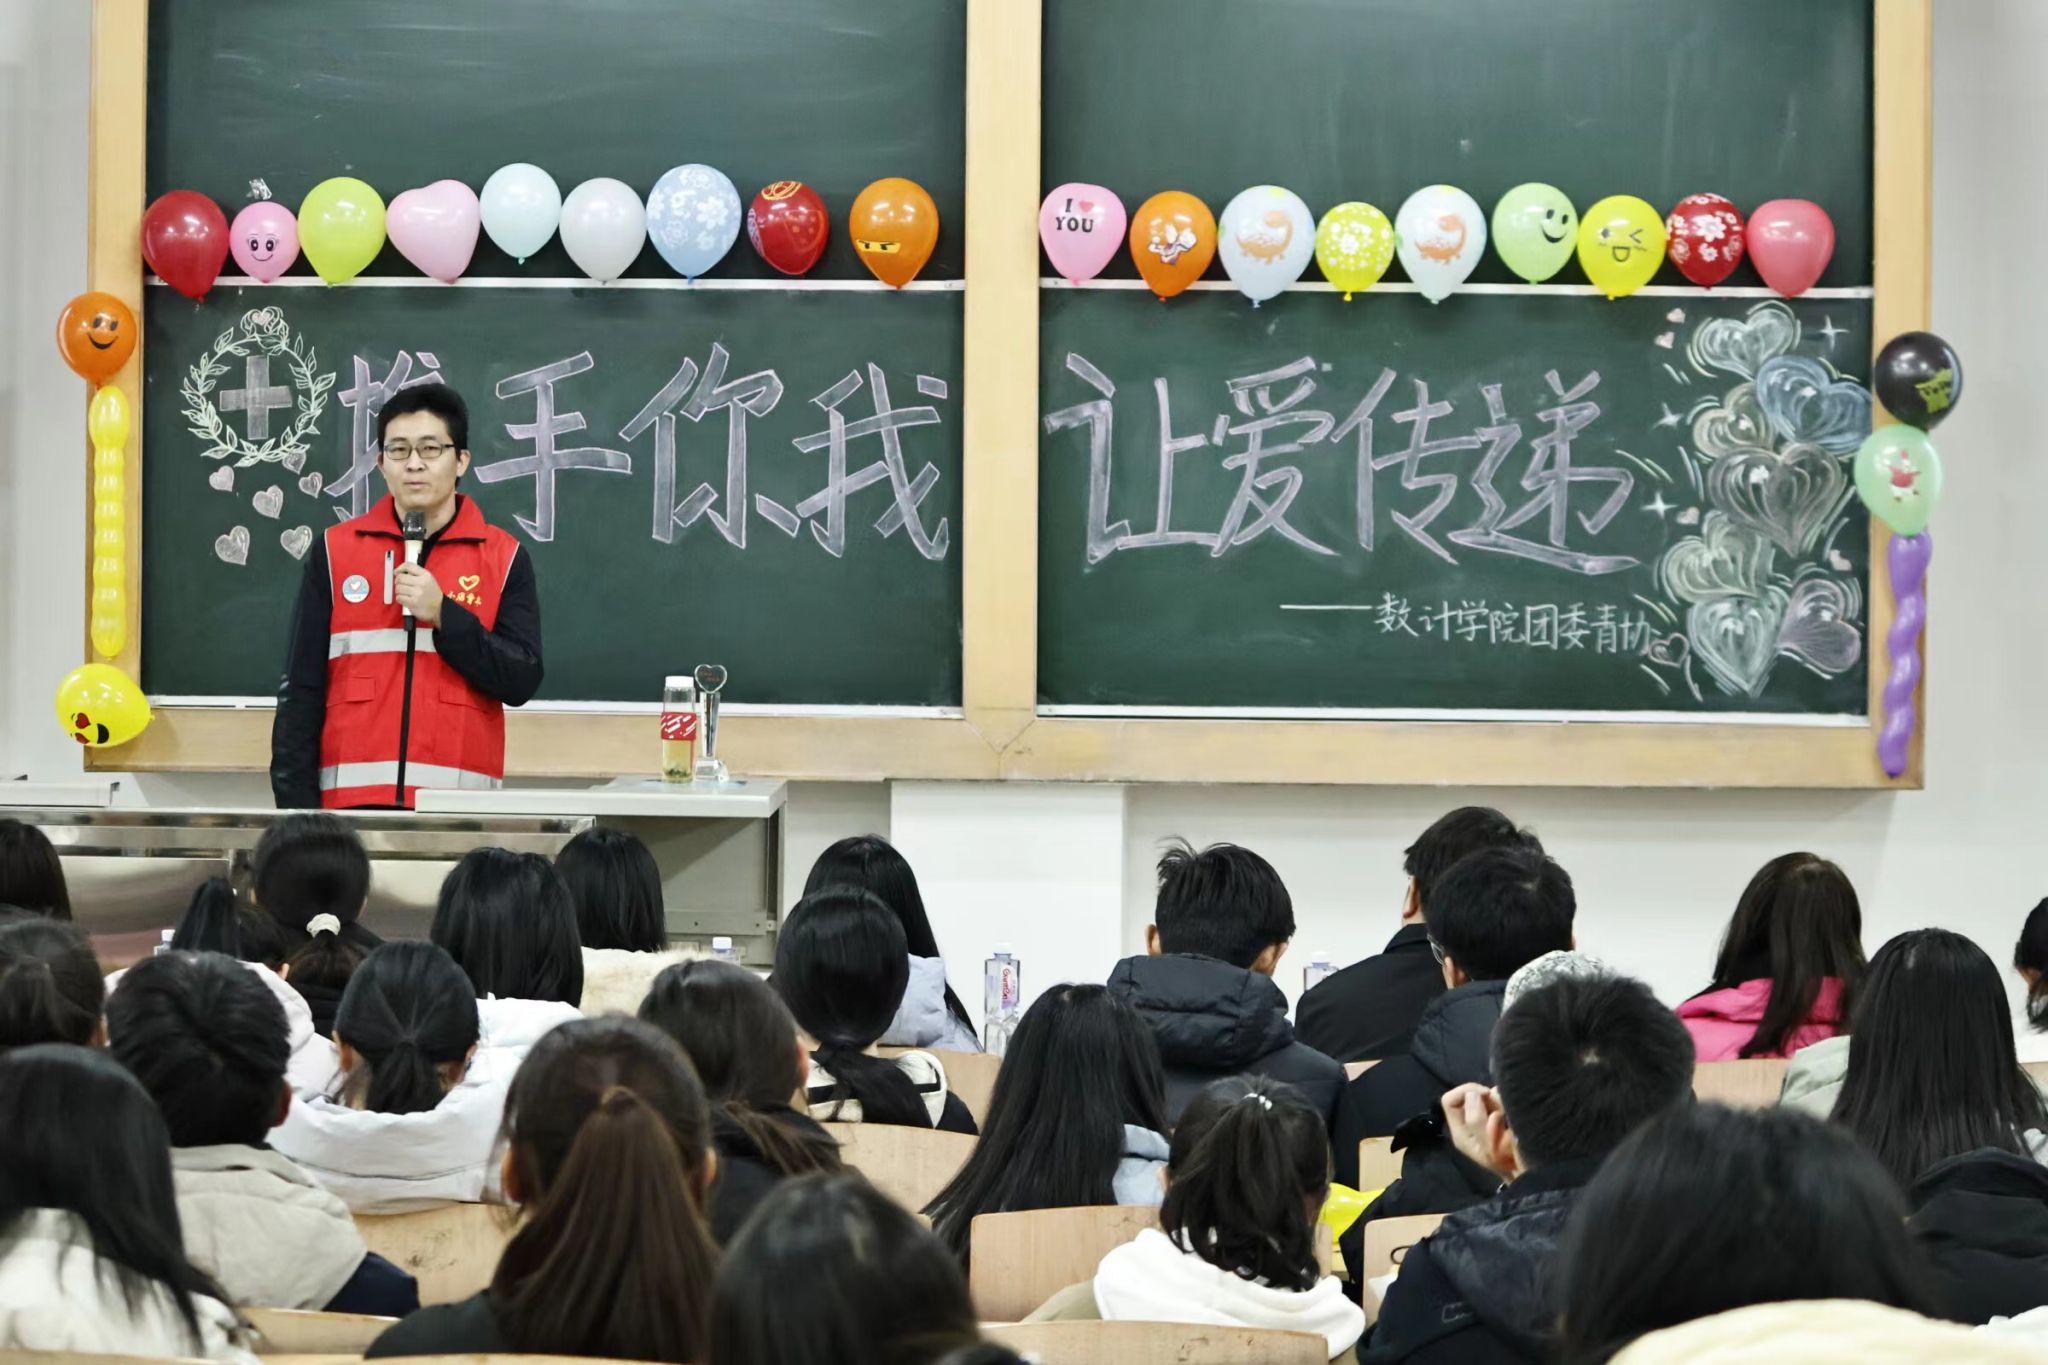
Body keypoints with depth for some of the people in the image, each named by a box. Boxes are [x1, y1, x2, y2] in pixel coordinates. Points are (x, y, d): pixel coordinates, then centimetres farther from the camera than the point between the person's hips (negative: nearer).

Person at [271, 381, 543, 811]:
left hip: (460, 805, 0)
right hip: (353, 797, 1)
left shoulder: (504, 558, 7)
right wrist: (296, 805, 0)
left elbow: (522, 680, -1)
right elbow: (302, 689, 7)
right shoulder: (334, 552, 8)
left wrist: (442, 614, -11)